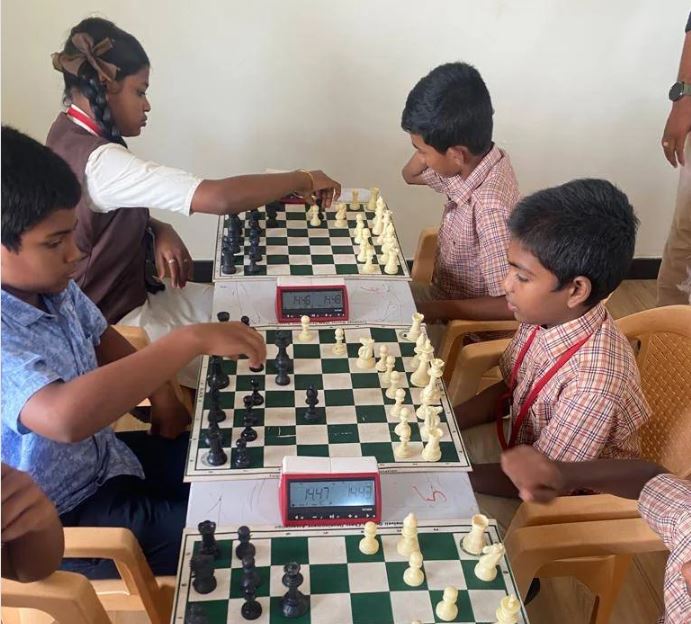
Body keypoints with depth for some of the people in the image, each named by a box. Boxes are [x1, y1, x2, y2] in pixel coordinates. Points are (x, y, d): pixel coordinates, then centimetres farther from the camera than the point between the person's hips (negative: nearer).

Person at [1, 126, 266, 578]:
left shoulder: (50, 284, -6)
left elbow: (99, 337, 14)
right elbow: (66, 416, -50)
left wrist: (160, 393, -2)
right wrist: (191, 339, -44)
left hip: (100, 456, 8)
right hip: (58, 520, -8)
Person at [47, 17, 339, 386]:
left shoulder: (70, 133, 0)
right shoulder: (98, 162, -31)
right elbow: (220, 198, -39)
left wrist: (158, 230, -10)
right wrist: (303, 181, -24)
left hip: (123, 294, 9)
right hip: (112, 327, -9)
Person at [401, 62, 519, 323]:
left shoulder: (489, 207, -34)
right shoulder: (471, 161, -10)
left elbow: (510, 304, -32)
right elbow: (410, 175, 9)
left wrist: (435, 310, -26)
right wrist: (425, 148, -11)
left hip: (467, 318, -7)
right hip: (443, 291, 8)